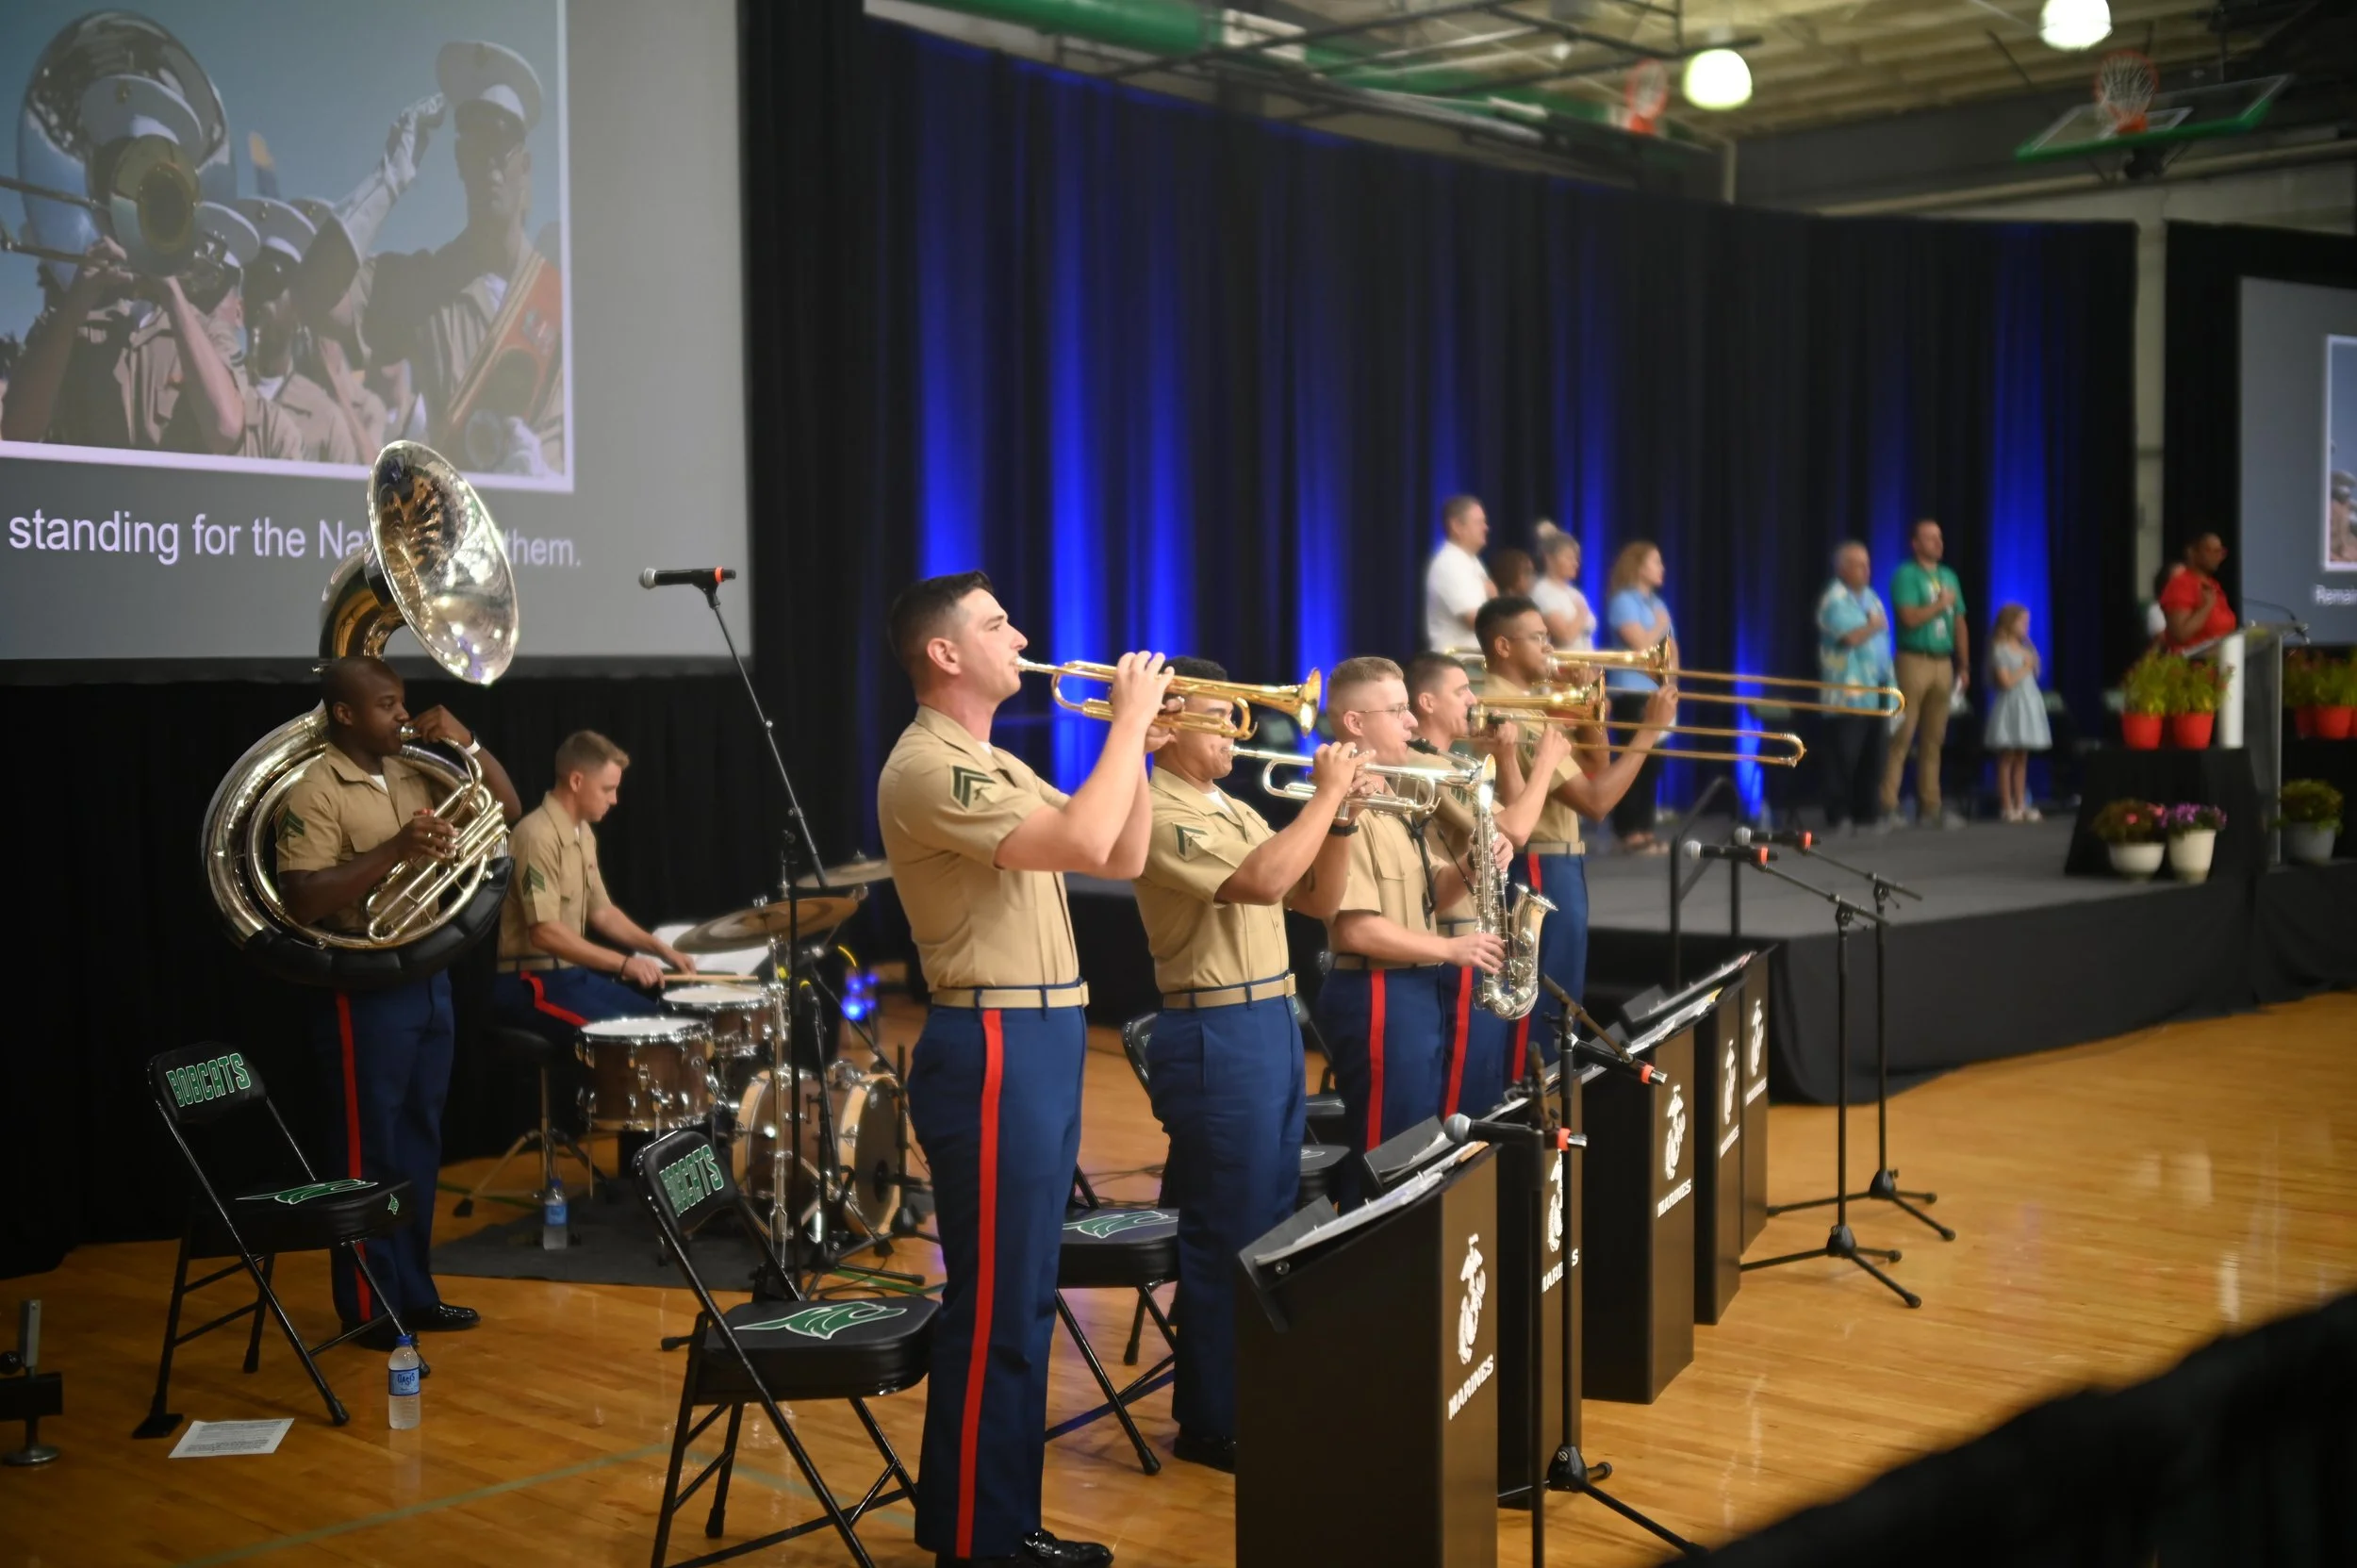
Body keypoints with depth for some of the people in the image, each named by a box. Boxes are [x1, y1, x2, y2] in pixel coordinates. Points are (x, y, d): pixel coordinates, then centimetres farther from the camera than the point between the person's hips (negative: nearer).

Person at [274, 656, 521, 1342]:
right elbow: (303, 900, -22)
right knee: (369, 1150, 1)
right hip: (361, 991, -8)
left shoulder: (414, 771, 9)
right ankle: (368, 1306, 12)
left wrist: (466, 744, -2)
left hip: (426, 978, 8)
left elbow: (507, 810, 12)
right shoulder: (315, 791, -14)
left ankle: (414, 1291, 24)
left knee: (419, 1143, 14)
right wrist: (395, 849, -27)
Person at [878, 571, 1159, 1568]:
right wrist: (1128, 719, -15)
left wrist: (1140, 746, 7)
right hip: (993, 1053, -10)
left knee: (1023, 1300, 15)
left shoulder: (995, 766, 17)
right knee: (993, 1308, -4)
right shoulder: (927, 767, -15)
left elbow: (1122, 859, 18)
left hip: (1040, 1045, 10)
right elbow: (1079, 842, -26)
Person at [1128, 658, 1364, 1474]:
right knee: (1227, 1235, -3)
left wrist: (1340, 817, 0)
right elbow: (1262, 882, -29)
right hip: (1217, 1038, -10)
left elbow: (1318, 894, 16)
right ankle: (1211, 1422, 7)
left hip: (1272, 1024, 10)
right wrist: (1326, 794, -20)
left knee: (1272, 1221, 16)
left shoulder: (1234, 809, 14)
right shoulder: (1162, 816, -15)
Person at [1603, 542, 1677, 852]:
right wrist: (1661, 625, -1)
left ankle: (1645, 828, 11)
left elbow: (1670, 649, 16)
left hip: (1657, 691, 8)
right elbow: (1641, 645, -17)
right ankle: (1628, 830, -5)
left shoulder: (1657, 603, 18)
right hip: (1633, 691, -8)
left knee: (1652, 760, 7)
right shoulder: (1623, 601, -8)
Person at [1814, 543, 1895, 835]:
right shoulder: (1834, 599, -9)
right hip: (1848, 695, -8)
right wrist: (1875, 625, -2)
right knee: (1843, 759, -6)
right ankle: (1837, 818, -1)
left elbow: (1882, 638, 19)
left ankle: (1867, 814, 14)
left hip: (1876, 692, 8)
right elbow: (1851, 637, -21)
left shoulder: (1871, 597, 18)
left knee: (1871, 758, 8)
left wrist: (1891, 680, 11)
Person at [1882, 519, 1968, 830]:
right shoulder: (1906, 575, -4)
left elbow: (1959, 623, 18)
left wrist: (1964, 665, 14)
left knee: (1934, 738, 7)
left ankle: (1929, 806, 11)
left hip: (1943, 663, 6)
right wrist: (1940, 604, -3)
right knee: (1902, 735, -9)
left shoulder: (1949, 576, 16)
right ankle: (1888, 805, -9)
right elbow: (1909, 617, -16)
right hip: (1915, 661, -6)